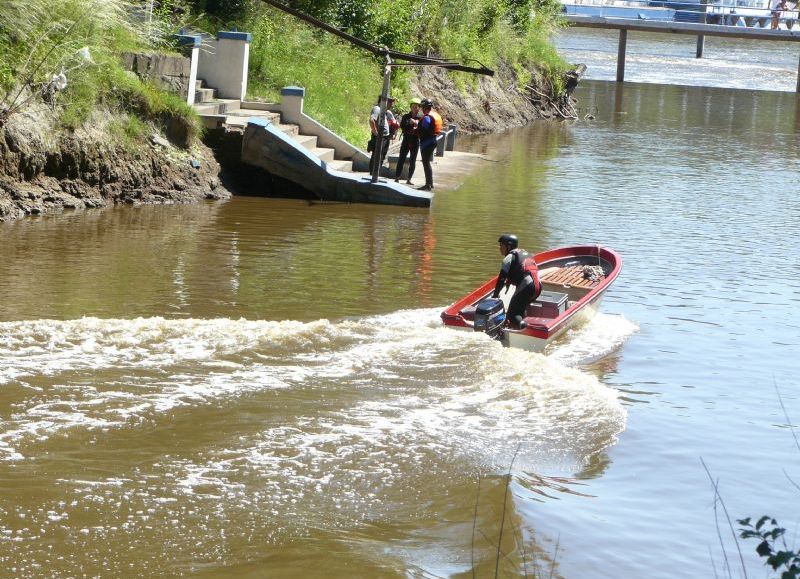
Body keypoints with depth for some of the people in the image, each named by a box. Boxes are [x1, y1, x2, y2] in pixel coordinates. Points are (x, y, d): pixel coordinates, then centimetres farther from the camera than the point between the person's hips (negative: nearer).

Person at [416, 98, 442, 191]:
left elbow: (423, 130, -23)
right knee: (429, 162, 18)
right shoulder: (436, 115, 13)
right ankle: (430, 183, 25)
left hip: (426, 142, -10)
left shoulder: (427, 117, -17)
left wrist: (415, 130, -7)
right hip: (433, 141, 10)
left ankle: (428, 185, -5)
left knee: (426, 163, -6)